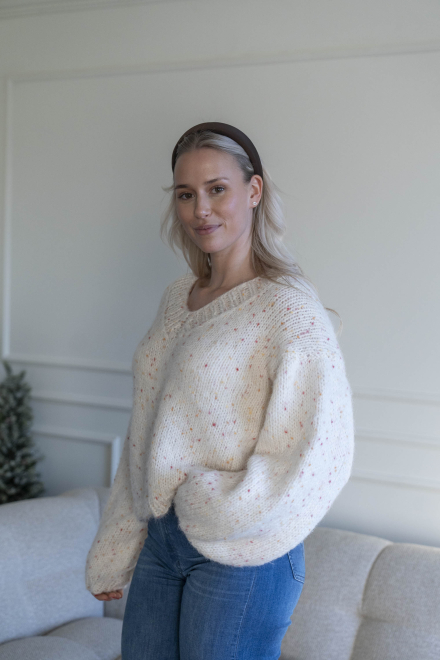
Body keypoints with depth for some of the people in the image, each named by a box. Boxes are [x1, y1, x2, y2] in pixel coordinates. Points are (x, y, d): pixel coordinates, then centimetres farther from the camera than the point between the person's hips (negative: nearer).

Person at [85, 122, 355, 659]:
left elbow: (320, 459, -21)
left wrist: (213, 509, -13)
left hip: (241, 560, -6)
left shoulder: (289, 307, -15)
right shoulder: (177, 297, 8)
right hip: (160, 540, 7)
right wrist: (112, 554, 16)